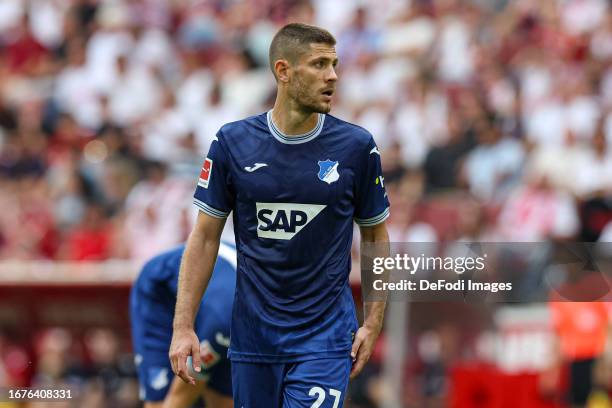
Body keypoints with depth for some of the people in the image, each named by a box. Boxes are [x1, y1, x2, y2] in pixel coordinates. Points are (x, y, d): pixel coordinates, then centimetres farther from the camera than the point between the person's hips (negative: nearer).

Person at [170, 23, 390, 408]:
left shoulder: (357, 146, -3)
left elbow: (376, 236, 7)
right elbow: (205, 237, 2)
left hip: (325, 336, -2)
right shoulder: (232, 142, -2)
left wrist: (373, 324, -1)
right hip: (253, 335, 2)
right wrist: (183, 326, -4)